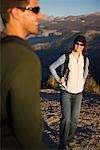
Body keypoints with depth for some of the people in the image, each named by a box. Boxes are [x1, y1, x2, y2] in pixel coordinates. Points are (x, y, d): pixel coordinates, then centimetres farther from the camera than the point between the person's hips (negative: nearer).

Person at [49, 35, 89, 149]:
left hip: (78, 93, 4)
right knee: (66, 118, -10)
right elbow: (52, 67, -1)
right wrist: (59, 80, -5)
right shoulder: (66, 57, -9)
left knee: (75, 118, 10)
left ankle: (70, 137, 34)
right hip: (66, 92, -4)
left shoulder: (85, 59, 2)